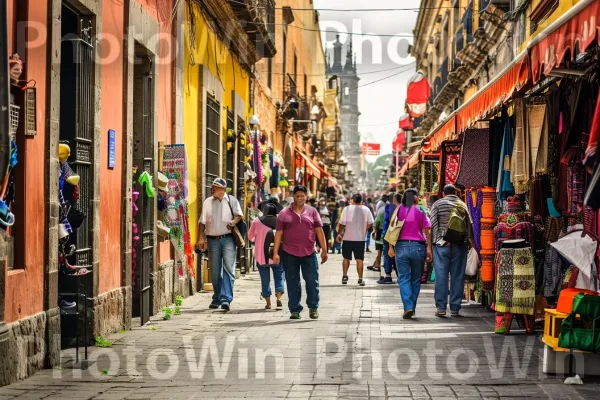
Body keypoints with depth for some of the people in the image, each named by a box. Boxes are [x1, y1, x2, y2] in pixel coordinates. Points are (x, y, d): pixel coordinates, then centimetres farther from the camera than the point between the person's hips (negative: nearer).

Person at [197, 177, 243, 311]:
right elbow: (202, 221, 9)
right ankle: (217, 298, 20)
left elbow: (239, 214, -4)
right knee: (215, 271, 8)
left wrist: (233, 222, -26)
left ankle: (226, 299, -15)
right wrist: (201, 238, -1)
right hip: (213, 239, 3)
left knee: (228, 269, -12)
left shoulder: (231, 200, 3)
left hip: (228, 239, -3)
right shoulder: (207, 202, 10)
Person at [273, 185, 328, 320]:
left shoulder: (312, 212, 8)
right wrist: (275, 253, -2)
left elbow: (319, 231, 7)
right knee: (292, 283, 5)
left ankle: (313, 307, 14)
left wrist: (324, 250, 2)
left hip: (309, 253, 0)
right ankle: (295, 310, 13)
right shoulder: (284, 213, 6)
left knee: (312, 281, -1)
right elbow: (279, 233, 4)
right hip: (289, 253, 0)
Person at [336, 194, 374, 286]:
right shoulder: (366, 210, 0)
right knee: (359, 259, 4)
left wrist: (339, 233, 4)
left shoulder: (347, 209, -5)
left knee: (346, 258, 14)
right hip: (360, 238, 0)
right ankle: (360, 279, 1)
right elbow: (370, 224, -1)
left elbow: (342, 223, -8)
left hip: (348, 238, 0)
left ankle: (344, 276, 15)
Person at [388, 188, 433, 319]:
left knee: (403, 278, 1)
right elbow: (427, 232, -2)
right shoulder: (421, 211, 1)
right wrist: (429, 249, 1)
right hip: (418, 247, 0)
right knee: (416, 279, 12)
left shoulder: (399, 210, 3)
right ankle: (412, 307, 16)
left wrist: (391, 247, 3)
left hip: (401, 246, 0)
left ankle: (408, 307, -14)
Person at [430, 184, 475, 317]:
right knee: (458, 276, 5)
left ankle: (441, 307, -3)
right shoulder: (463, 205, 10)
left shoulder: (437, 204, 3)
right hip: (460, 245, 2)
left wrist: (431, 244, -1)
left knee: (441, 275, 1)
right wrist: (471, 242, 23)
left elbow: (433, 225, -3)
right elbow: (469, 225, 11)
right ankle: (455, 308, 6)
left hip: (442, 243, -2)